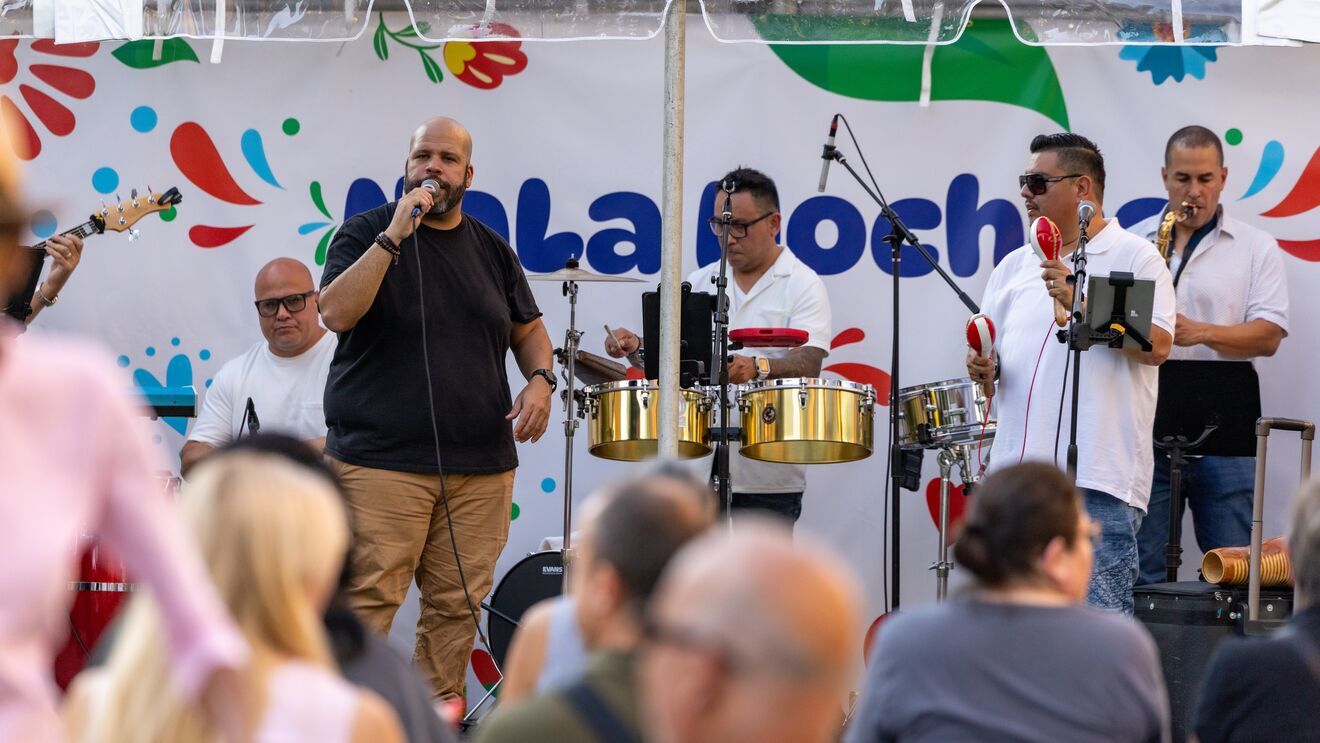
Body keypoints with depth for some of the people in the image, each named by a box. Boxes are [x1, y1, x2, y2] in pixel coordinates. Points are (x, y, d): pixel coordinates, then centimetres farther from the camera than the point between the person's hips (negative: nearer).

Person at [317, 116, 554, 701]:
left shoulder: (491, 250, 15)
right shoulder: (367, 233, 1)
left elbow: (528, 329, 25)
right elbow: (336, 313, -16)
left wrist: (540, 379, 4)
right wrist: (395, 235, -18)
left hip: (481, 463, 5)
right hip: (382, 459, -5)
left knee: (457, 603, 6)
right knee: (367, 604, -10)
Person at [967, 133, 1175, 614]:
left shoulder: (1135, 257, 1)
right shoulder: (1015, 266, 19)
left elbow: (1157, 346, -12)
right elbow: (988, 354, 23)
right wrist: (982, 367, -1)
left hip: (1098, 482, -6)